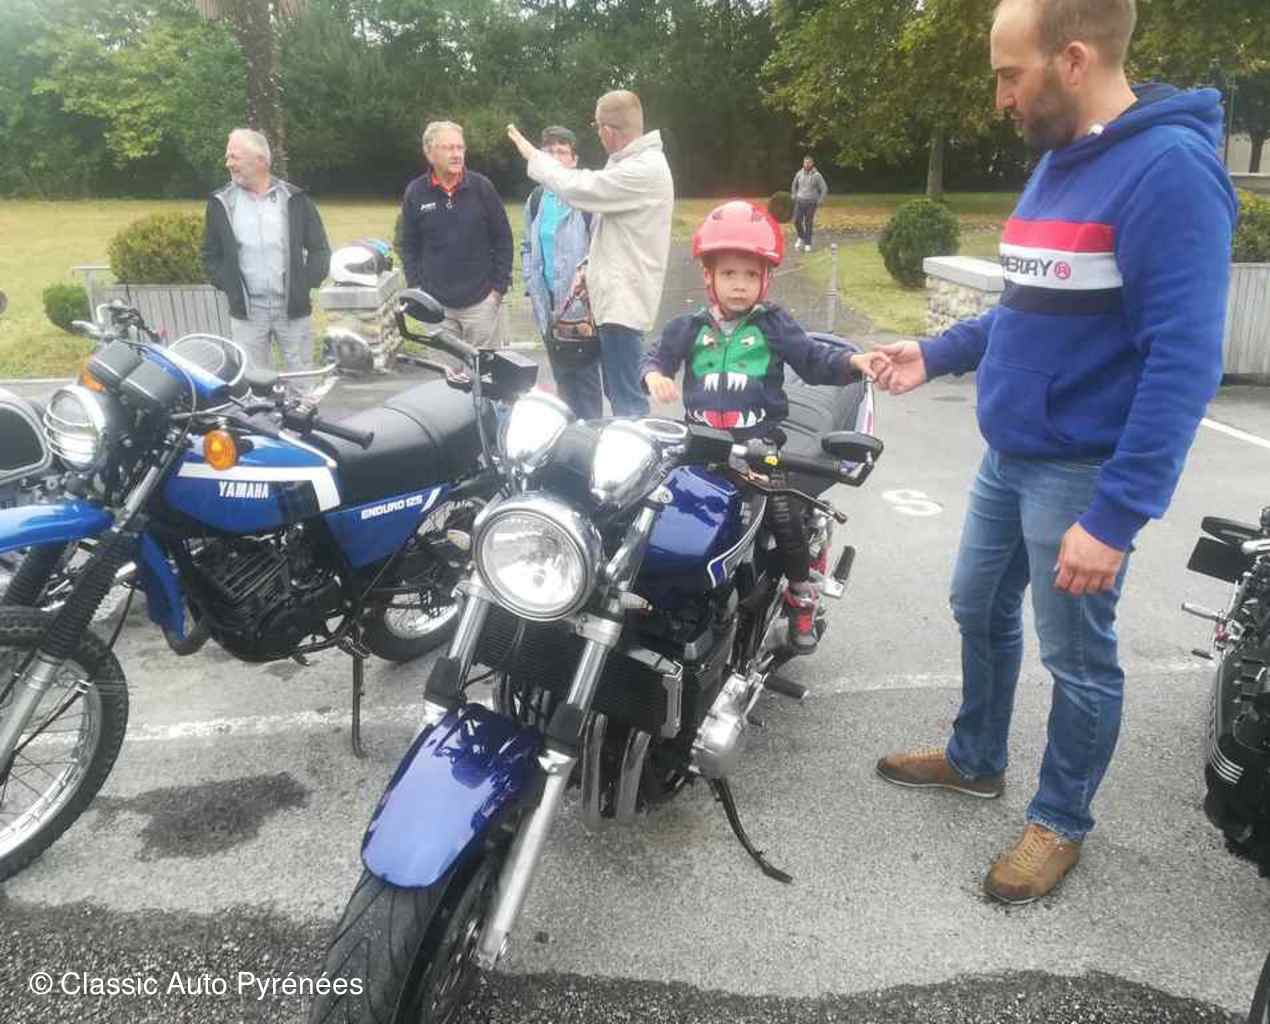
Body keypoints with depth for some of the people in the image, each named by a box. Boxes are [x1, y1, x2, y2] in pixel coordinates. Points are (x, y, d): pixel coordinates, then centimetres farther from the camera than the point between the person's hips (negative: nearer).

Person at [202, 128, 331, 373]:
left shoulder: (295, 199, 1)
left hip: (293, 309, -1)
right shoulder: (221, 203, 4)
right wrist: (231, 288, -2)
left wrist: (305, 284, -5)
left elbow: (319, 249, 4)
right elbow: (211, 255, 10)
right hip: (247, 312, 1)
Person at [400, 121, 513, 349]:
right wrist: (416, 288, 1)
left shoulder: (481, 187, -3)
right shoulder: (415, 192, 0)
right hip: (434, 304, 1)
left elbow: (503, 238, 1)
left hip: (482, 301, -1)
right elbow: (409, 246, 8)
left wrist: (499, 287, -2)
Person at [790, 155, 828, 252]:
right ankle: (801, 238, 19)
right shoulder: (799, 174, 1)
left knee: (808, 223, -1)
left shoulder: (817, 175, -9)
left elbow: (824, 189, -4)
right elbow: (794, 185, 19)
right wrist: (794, 197, 13)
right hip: (800, 201, 3)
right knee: (797, 221, -7)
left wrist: (819, 201, -8)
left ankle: (808, 244, 10)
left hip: (811, 203, -3)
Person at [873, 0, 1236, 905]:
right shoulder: (1057, 162, 10)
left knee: (1078, 659, 7)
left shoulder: (1169, 167, -19)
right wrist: (936, 355, 11)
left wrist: (1117, 514, -27)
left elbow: (1185, 360, -24)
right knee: (980, 612, 21)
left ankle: (1061, 822, 28)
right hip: (1009, 457, 9)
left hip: (1082, 473, -9)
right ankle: (975, 759, 42)